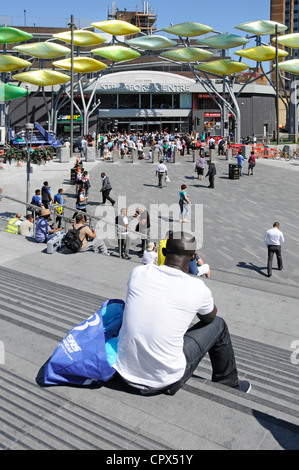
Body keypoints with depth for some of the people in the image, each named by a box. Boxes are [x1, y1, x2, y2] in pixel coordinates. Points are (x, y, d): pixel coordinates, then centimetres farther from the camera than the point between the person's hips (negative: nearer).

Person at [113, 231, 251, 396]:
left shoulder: (138, 273, -8)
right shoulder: (198, 289, -14)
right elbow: (210, 316, 11)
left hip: (125, 373, 4)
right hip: (164, 381, -3)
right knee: (218, 325, 15)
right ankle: (230, 385, 36)